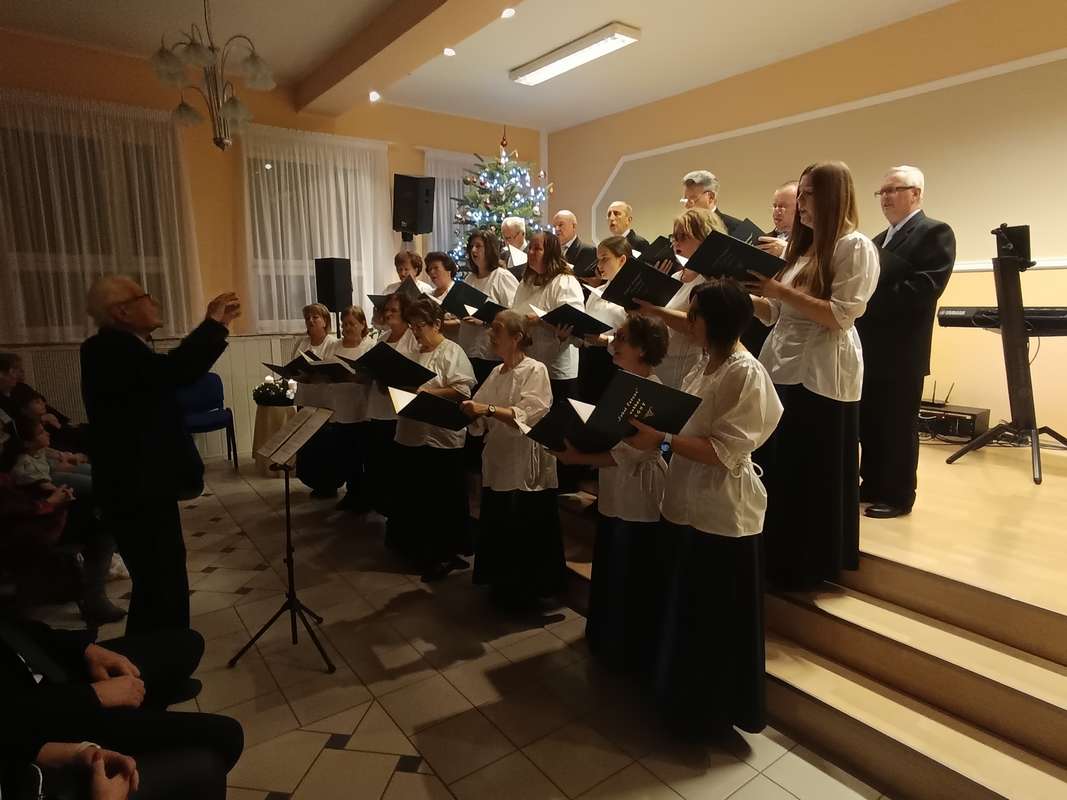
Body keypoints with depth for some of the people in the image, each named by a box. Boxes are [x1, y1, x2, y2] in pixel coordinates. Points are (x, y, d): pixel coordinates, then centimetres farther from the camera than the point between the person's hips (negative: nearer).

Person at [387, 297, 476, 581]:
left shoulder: (452, 352, -9)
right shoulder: (415, 353, 15)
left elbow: (462, 391, -19)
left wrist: (425, 392, -22)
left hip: (440, 439, -8)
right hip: (412, 435, 8)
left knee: (443, 499, 3)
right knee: (416, 496, 16)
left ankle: (447, 554, 16)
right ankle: (420, 548, 33)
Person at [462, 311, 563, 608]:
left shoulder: (535, 370, -10)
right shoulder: (496, 372, 12)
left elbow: (529, 416, -24)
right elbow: (482, 421, 11)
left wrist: (489, 409, -31)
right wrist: (468, 412, -9)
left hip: (526, 467, -7)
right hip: (498, 463, 7)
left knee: (526, 536, 4)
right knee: (498, 531, 15)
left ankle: (526, 592, 22)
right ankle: (503, 586, 33)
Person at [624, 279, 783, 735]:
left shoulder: (746, 373, -19)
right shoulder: (705, 365, 7)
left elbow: (726, 451, -24)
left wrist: (661, 440, -27)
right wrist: (649, 422, -3)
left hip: (722, 514, -9)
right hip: (688, 504, 9)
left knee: (717, 622, 9)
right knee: (686, 611, 22)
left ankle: (713, 711, 30)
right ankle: (687, 696, 43)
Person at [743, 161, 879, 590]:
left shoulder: (855, 247, -7)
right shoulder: (802, 247, 17)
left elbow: (840, 316, -18)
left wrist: (780, 290, -19)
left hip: (821, 377, -8)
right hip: (780, 368, 8)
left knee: (812, 478, 3)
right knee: (775, 471, 13)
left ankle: (811, 566, 20)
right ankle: (778, 559, 28)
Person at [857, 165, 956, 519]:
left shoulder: (935, 233, -5)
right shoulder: (879, 240, 20)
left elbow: (923, 288, -19)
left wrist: (866, 302, -20)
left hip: (900, 351, -7)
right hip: (868, 349, 8)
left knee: (897, 427, 2)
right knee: (868, 425, 13)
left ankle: (897, 496, 14)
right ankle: (872, 487, 24)